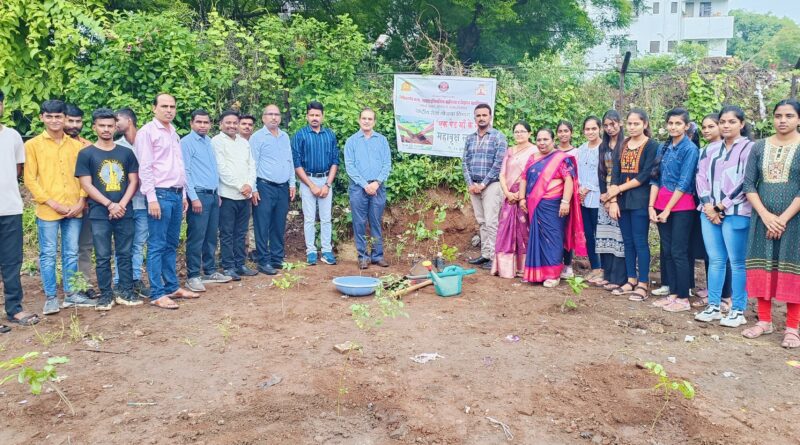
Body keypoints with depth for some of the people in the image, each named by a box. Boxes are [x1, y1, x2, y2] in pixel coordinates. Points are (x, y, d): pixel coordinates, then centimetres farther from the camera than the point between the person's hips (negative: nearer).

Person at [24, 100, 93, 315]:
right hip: (48, 210, -3)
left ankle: (71, 294, 20)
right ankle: (50, 297, 10)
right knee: (48, 254, 2)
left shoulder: (76, 145, 9)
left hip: (74, 209, 3)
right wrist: (52, 203, -10)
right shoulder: (33, 145, 2)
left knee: (71, 253, 10)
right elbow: (30, 179, -2)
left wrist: (81, 202, -3)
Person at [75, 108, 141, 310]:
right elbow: (86, 185, -3)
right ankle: (106, 294, 11)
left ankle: (126, 292, 15)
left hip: (125, 213, 2)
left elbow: (134, 181, 6)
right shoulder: (86, 154, 2)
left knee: (125, 254, 7)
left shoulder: (126, 153, 9)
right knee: (103, 257, 2)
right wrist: (110, 205, -12)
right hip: (99, 214, -2)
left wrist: (122, 204, -8)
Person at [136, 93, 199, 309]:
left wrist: (183, 194, 17)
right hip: (160, 194, -8)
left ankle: (172, 286, 20)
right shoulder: (147, 132, -5)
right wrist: (152, 198, -17)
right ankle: (157, 294, -1)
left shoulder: (174, 133, 17)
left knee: (171, 244, 13)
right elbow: (145, 168, -11)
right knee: (157, 246, -4)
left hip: (176, 194, 8)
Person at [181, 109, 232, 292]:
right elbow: (185, 172, -12)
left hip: (213, 195, 7)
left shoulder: (209, 141, 16)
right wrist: (194, 198, -16)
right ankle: (193, 276, 1)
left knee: (211, 236, 12)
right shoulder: (186, 142, -6)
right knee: (196, 238, -5)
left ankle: (210, 271, 20)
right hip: (199, 195, -7)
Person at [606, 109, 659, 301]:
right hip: (623, 201, 5)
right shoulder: (623, 146, 11)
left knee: (640, 242, -3)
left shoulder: (652, 146, -4)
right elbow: (615, 174, 6)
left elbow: (645, 176, -13)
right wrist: (613, 200, -4)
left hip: (640, 201, -5)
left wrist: (618, 189, -10)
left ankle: (642, 284, 3)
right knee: (628, 242, 10)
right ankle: (631, 280, 18)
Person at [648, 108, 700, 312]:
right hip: (661, 205, 6)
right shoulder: (663, 147, 11)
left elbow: (684, 183, -12)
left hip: (681, 206, -6)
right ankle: (673, 293, 19)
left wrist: (667, 209, -13)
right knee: (666, 251, 9)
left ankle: (684, 298, 5)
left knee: (678, 252, -4)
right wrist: (651, 206, -1)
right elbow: (656, 178, 8)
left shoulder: (690, 149, -7)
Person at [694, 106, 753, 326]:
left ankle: (738, 310, 6)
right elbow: (701, 176, 9)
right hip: (709, 211, 5)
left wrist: (721, 206, -9)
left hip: (736, 213, -5)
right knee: (715, 260, 9)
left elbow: (745, 183, -9)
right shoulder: (711, 149, 14)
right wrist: (708, 205, -5)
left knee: (737, 262, -1)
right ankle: (713, 306, 15)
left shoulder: (748, 148, -2)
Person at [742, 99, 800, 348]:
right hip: (763, 219, 3)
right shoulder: (759, 147, 7)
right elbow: (748, 184, 2)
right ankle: (764, 321, 17)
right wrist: (765, 215, -9)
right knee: (762, 269, 5)